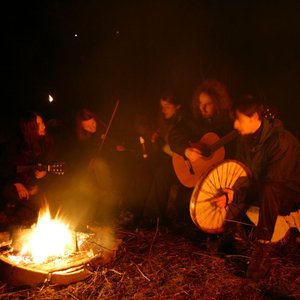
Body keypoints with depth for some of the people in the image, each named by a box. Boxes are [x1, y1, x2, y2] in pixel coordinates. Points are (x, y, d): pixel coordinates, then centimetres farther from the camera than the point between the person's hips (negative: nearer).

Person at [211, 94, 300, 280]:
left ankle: (263, 251, -28)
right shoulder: (245, 138, -4)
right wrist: (231, 191, -13)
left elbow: (271, 183, -30)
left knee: (268, 190, -38)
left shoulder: (281, 141, -27)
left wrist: (235, 196, -35)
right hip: (259, 190, 8)